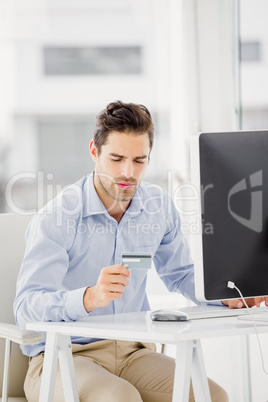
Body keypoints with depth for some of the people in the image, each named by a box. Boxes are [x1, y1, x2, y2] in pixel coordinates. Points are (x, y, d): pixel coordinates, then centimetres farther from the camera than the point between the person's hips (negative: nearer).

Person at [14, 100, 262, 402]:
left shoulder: (158, 205, 5)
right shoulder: (56, 218, -14)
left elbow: (180, 274, 21)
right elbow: (26, 309, -24)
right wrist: (90, 297, -43)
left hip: (132, 353, 5)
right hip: (64, 356, -5)